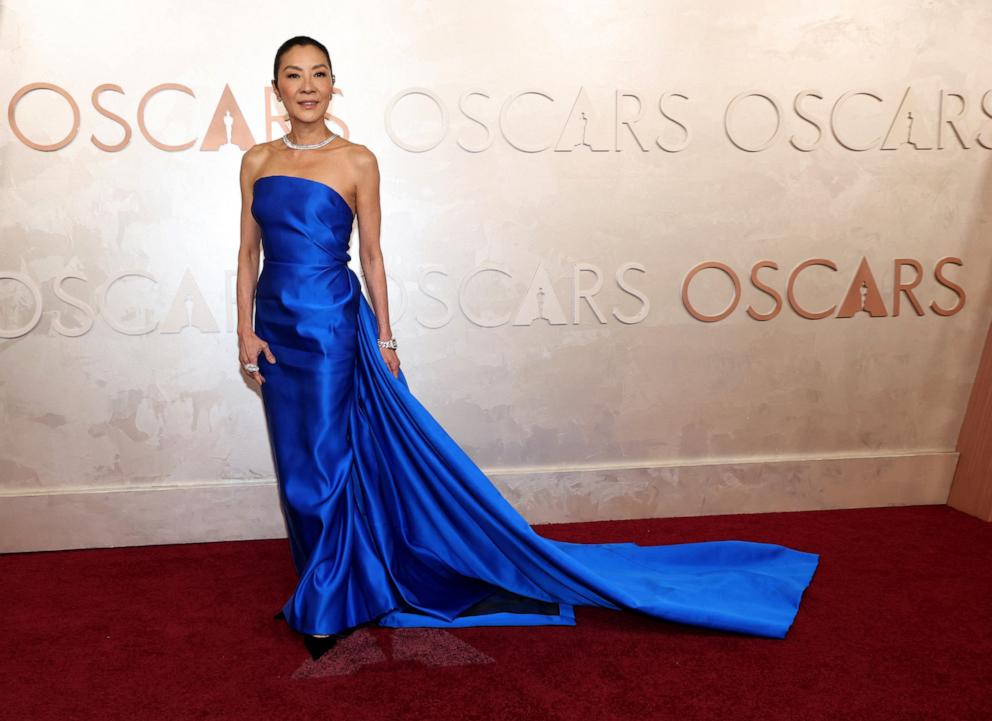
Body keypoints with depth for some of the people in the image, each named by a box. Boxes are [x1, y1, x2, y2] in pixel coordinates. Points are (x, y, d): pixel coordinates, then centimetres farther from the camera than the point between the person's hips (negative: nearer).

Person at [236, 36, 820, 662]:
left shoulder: (356, 161, -5)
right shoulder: (258, 161, 8)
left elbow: (372, 254, -2)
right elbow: (249, 252, 10)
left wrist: (383, 339, -3)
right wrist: (246, 332, 2)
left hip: (333, 326, -5)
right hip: (278, 327, 6)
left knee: (322, 466, 0)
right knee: (296, 465, 13)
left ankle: (324, 605, 18)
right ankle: (346, 581, 32)